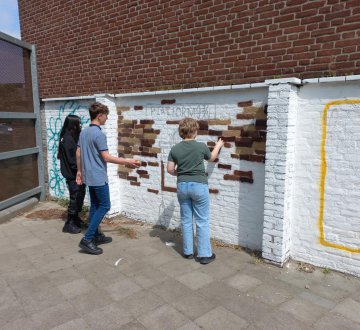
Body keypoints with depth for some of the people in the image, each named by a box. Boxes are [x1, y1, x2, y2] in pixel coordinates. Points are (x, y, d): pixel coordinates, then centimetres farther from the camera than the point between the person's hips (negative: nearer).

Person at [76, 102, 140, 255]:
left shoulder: (84, 132, 9)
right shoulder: (99, 134, -19)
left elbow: (78, 153, 14)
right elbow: (107, 158, -21)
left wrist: (79, 171, 23)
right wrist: (127, 162, -15)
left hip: (88, 176, 9)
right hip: (98, 177, -9)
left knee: (95, 205, 15)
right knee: (104, 206, -2)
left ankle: (96, 236, 24)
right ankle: (87, 240, -3)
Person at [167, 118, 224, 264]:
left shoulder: (175, 149, -3)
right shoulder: (201, 146, -10)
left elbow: (170, 170, 0)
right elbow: (211, 158, 11)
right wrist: (218, 146, 29)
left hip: (182, 186, 3)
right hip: (199, 186, -3)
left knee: (186, 220, 14)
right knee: (202, 222, 6)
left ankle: (188, 251, 24)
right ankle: (204, 254, 12)